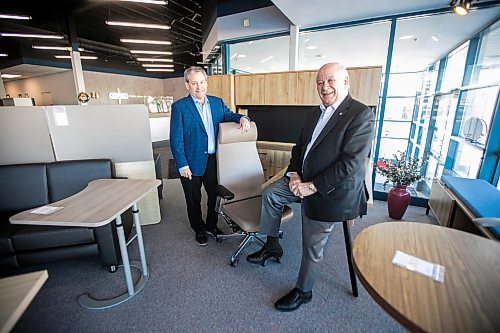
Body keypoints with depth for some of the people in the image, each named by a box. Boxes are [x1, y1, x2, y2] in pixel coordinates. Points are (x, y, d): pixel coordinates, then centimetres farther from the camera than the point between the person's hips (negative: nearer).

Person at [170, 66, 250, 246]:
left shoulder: (217, 102, 6)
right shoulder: (179, 106, -8)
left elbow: (229, 115, 15)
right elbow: (176, 138, -10)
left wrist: (242, 118, -9)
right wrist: (182, 165, -15)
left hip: (214, 160, 4)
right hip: (192, 162, -3)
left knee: (215, 195, 17)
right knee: (194, 199, 14)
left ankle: (211, 225, 41)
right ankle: (199, 229, 38)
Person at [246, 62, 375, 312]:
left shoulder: (361, 114, -16)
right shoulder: (315, 113, 9)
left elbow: (351, 163, -23)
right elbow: (299, 147, 13)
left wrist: (312, 186, -21)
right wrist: (293, 174, -4)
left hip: (330, 190, -8)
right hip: (304, 180, 8)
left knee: (312, 247, 4)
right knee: (270, 194, 4)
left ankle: (303, 291, 31)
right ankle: (272, 246, 21)